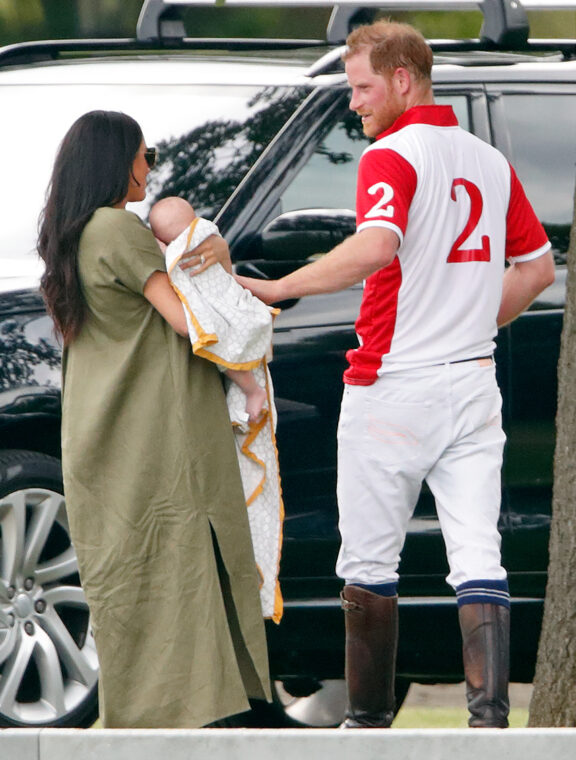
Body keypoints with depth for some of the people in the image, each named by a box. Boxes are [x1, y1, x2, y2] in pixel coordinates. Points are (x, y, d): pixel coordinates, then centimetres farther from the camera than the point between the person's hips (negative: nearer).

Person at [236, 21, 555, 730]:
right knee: (477, 559, -1)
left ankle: (368, 721, 14)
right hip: (473, 386, 6)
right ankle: (491, 717, -13)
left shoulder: (391, 156, -10)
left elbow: (375, 246, -28)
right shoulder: (491, 160, 12)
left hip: (392, 386, -6)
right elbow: (537, 267, 19)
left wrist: (275, 288, -24)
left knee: (368, 563, 7)